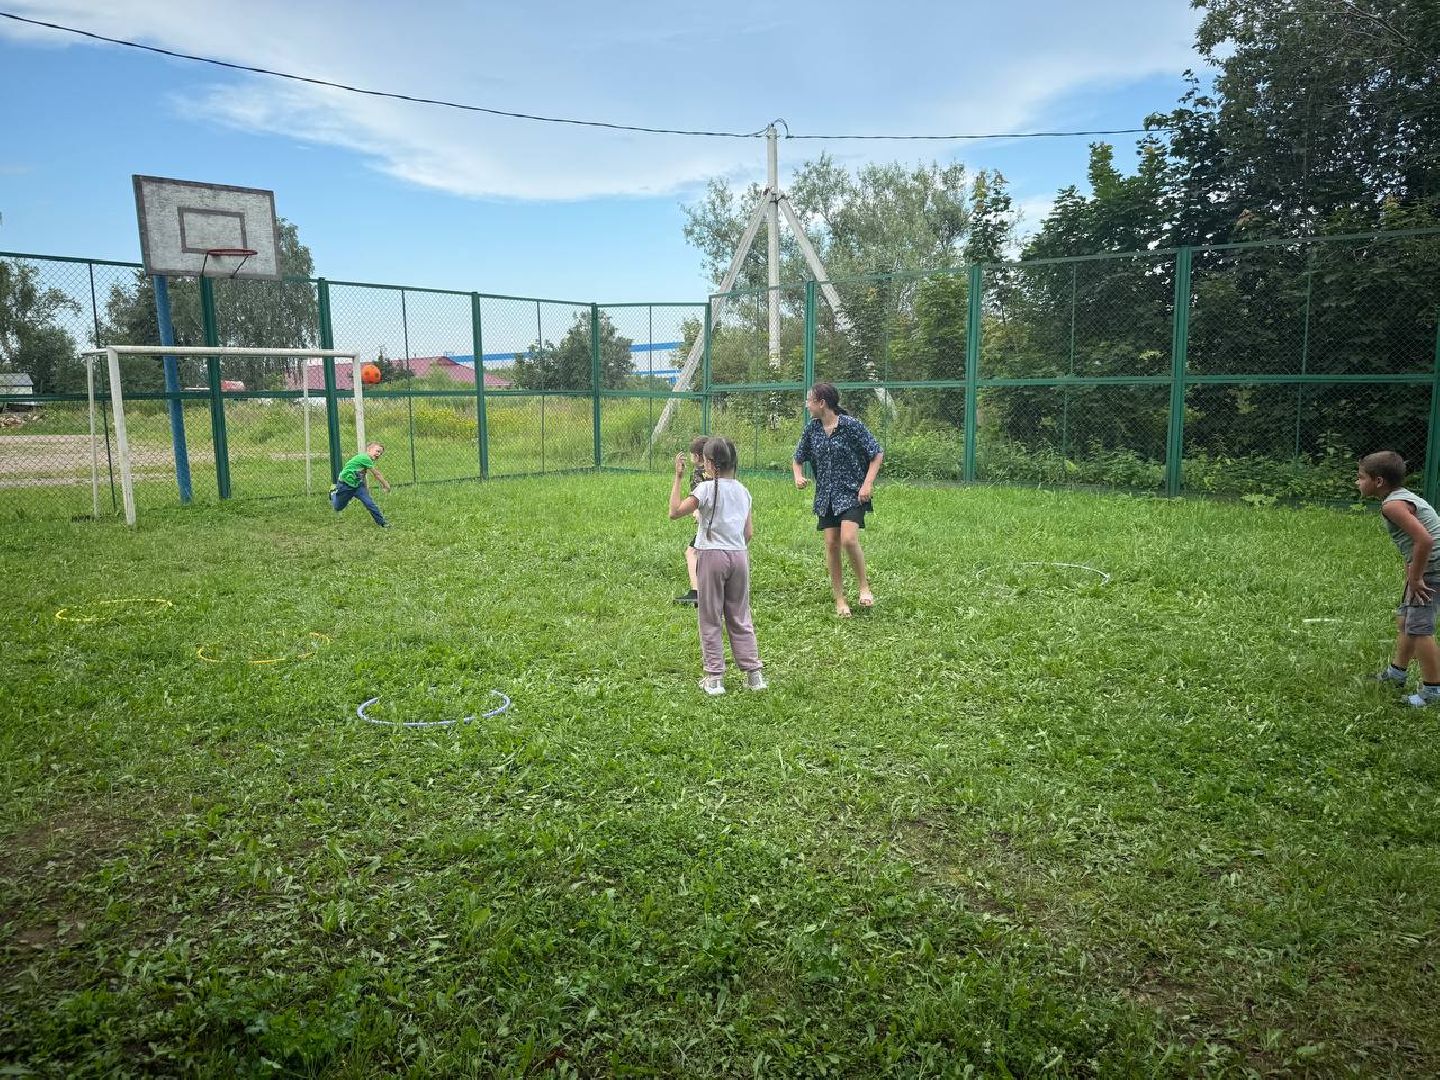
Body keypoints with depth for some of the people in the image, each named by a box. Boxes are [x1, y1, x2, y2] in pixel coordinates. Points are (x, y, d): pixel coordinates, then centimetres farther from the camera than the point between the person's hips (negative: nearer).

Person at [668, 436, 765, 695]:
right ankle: (754, 673, 13)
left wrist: (678, 478, -9)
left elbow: (675, 512, -14)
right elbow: (749, 532, 8)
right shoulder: (742, 490, 8)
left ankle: (714, 677, 7)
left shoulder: (706, 488, -10)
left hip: (712, 556, -5)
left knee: (711, 620, 5)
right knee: (740, 618, 13)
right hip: (739, 556, 5)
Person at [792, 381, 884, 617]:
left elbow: (877, 454, -5)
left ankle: (864, 586, 3)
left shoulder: (851, 425, -10)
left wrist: (868, 484, -13)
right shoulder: (811, 429, 5)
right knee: (831, 545, 2)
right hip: (826, 495, 5)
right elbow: (797, 459, 18)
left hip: (851, 493, -5)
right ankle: (839, 600, 12)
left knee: (848, 540, -21)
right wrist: (798, 476, -3)